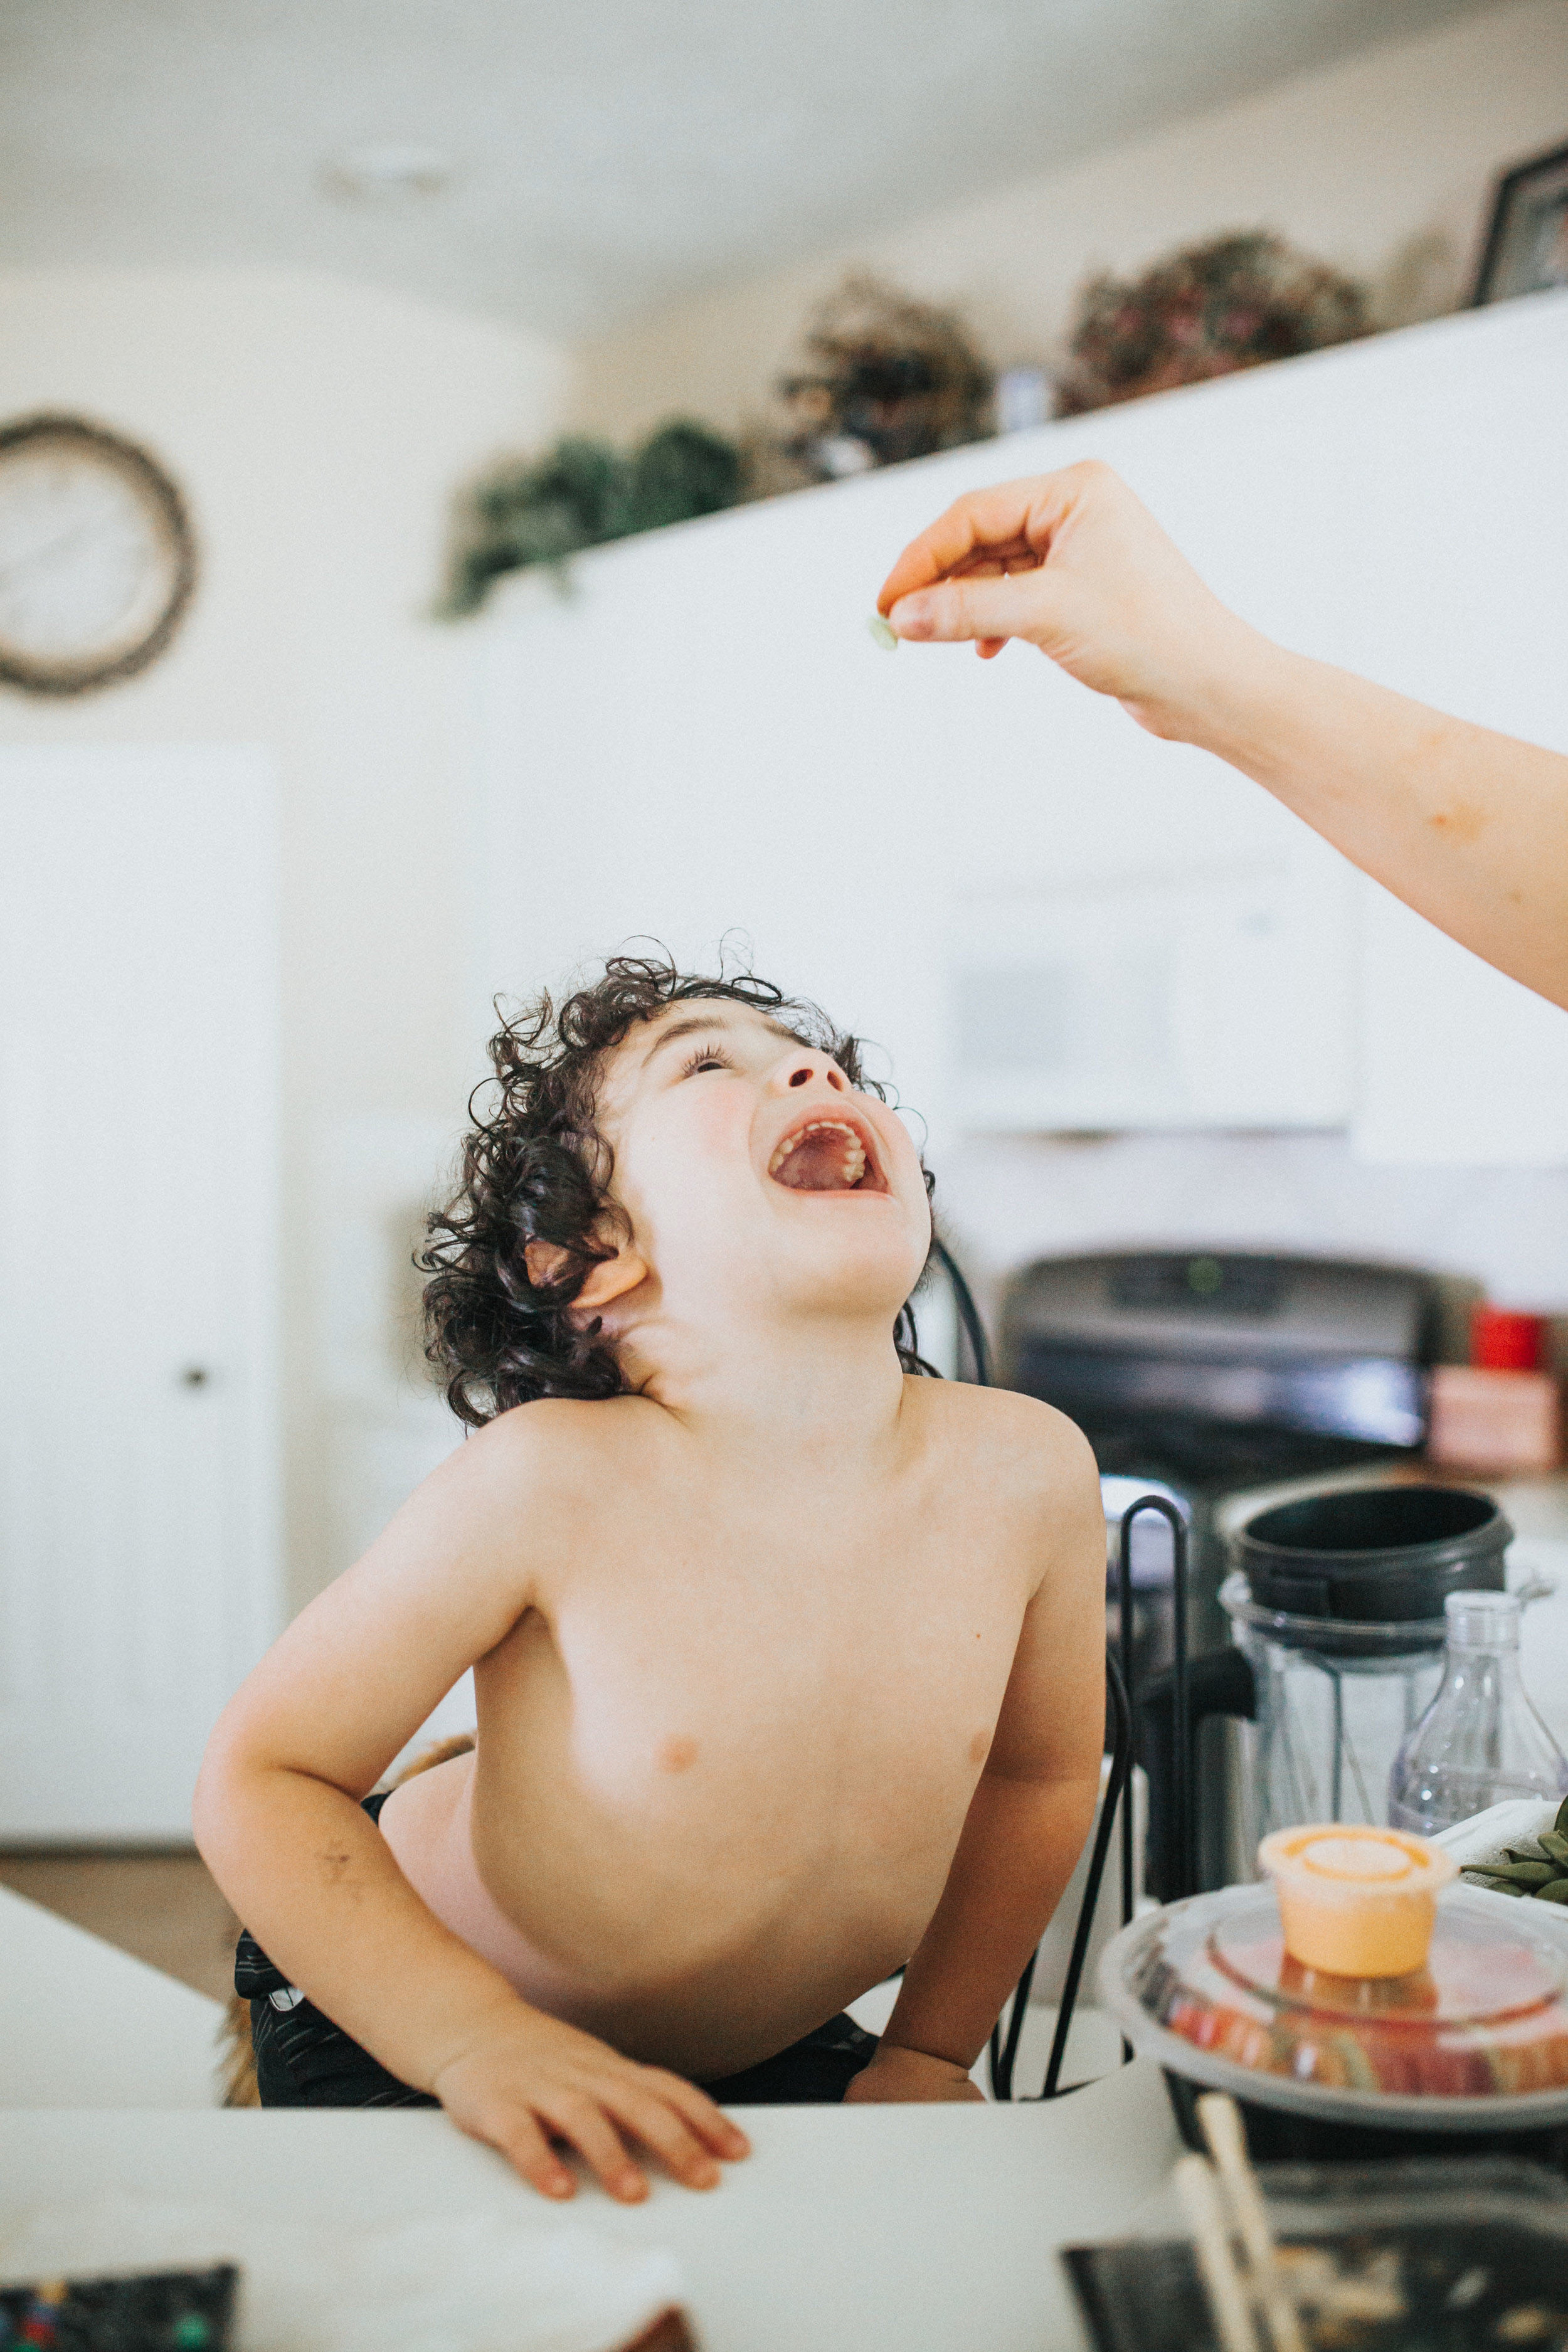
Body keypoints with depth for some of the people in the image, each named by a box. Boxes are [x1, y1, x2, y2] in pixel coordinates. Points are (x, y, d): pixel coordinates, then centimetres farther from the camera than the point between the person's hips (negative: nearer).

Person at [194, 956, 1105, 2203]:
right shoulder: (549, 1487, -30)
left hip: (774, 2045, 4)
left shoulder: (1024, 1471, -19)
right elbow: (264, 1774, -19)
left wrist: (932, 2051, 3)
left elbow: (1041, 1772, 0)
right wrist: (480, 2038, -30)